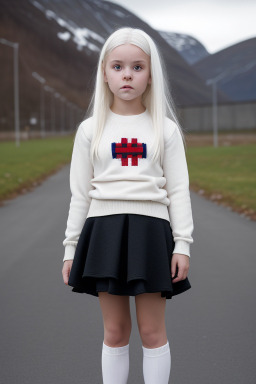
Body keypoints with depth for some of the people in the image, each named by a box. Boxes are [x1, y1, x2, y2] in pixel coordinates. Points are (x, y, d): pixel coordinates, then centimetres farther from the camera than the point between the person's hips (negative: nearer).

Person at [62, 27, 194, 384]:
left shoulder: (165, 129, 5)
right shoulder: (90, 130, 6)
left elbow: (178, 191, 4)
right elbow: (80, 194, 8)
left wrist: (183, 244, -3)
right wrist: (71, 248, 7)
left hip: (150, 230, -1)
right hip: (104, 231, 1)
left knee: (152, 329, 3)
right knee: (115, 330, 7)